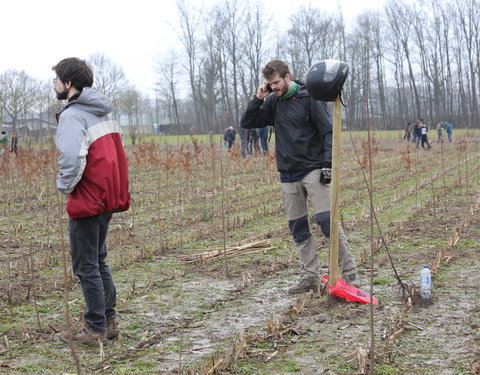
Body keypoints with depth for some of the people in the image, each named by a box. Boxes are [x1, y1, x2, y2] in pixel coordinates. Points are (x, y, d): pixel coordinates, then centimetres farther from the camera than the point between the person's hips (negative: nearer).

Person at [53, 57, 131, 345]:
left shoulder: (72, 115, -16)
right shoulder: (103, 112, 11)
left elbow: (73, 158, -28)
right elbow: (116, 151, 16)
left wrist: (66, 186, -11)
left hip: (87, 200, -9)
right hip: (109, 197, 9)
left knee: (86, 267, 2)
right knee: (99, 261, 19)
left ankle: (96, 328, 9)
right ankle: (109, 321, 24)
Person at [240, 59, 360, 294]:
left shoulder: (308, 98, -5)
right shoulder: (273, 102, 10)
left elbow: (327, 131, -6)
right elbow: (247, 123, 12)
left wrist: (328, 164, -15)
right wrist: (258, 99, -1)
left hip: (313, 170, -6)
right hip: (288, 174, 6)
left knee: (327, 220, -12)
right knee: (298, 228, 6)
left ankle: (350, 274, -7)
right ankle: (310, 277, 12)